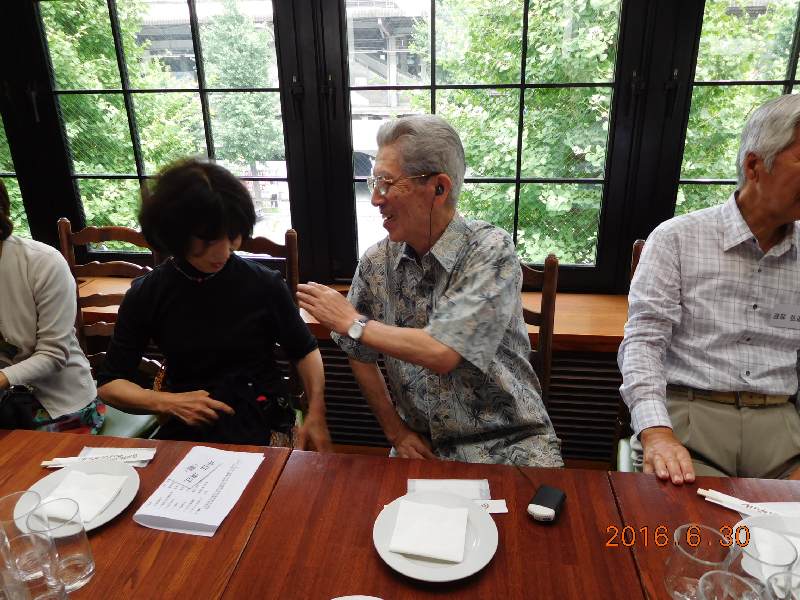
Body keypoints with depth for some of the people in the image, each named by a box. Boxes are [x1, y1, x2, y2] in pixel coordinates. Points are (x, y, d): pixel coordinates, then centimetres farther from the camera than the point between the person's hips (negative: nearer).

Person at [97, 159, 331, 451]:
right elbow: (110, 384, 5)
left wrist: (316, 413, -7)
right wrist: (168, 402, -15)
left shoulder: (265, 284, -7)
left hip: (264, 426, -3)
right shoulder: (146, 295, -3)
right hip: (187, 429, 3)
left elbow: (305, 350, 8)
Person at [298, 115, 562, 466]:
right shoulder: (377, 261, -2)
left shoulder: (490, 250, -16)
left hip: (508, 440, -3)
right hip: (423, 444, 4)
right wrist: (395, 431, 4)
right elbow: (359, 355, 10)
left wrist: (353, 322, -14)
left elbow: (441, 353, -25)